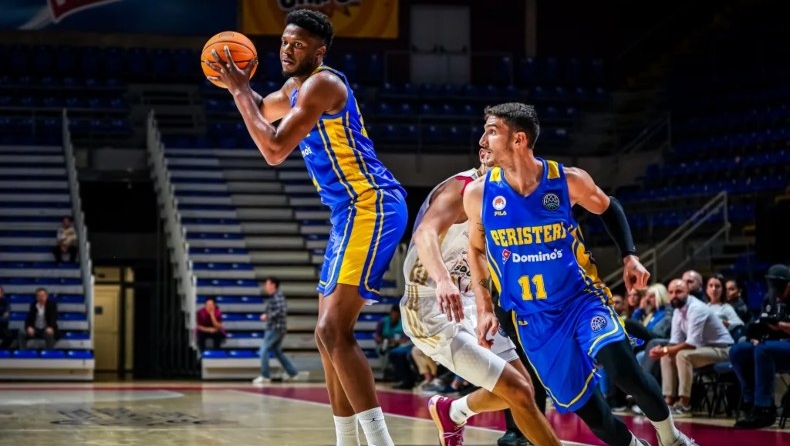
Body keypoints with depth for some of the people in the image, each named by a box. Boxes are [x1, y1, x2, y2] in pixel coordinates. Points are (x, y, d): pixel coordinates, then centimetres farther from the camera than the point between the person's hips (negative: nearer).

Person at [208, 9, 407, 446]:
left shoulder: (322, 83, -13)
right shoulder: (296, 86, 17)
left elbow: (274, 149, -19)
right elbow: (262, 110, 37)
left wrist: (239, 90, -10)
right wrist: (239, 85, 15)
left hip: (372, 206, -11)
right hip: (354, 212, 11)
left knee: (333, 331, -19)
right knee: (330, 334, 13)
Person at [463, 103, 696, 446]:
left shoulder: (569, 181, -12)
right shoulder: (478, 194, -9)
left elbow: (608, 209, 10)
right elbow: (476, 249, 10)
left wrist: (629, 257, -1)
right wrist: (484, 308, 4)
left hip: (582, 298, -2)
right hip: (533, 319, 2)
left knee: (623, 369, -25)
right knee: (580, 405, 2)